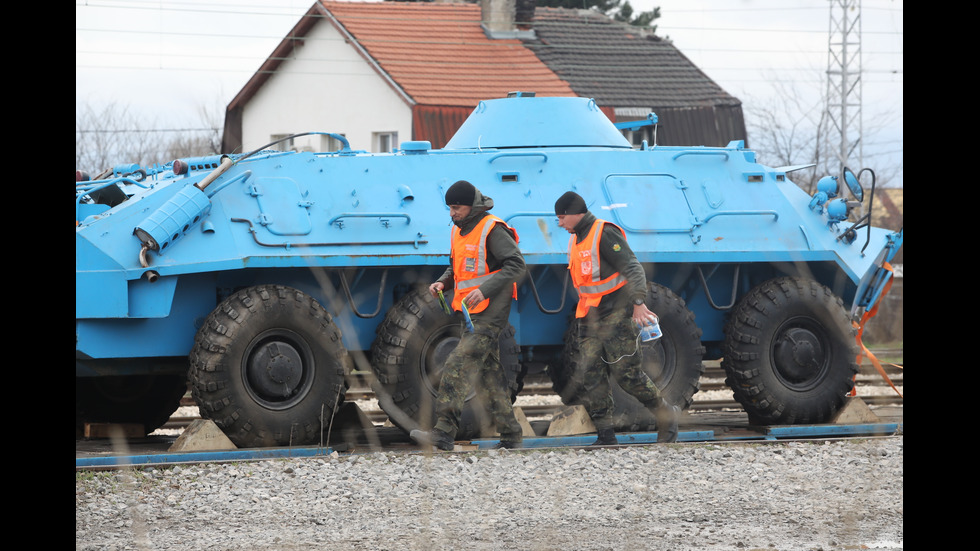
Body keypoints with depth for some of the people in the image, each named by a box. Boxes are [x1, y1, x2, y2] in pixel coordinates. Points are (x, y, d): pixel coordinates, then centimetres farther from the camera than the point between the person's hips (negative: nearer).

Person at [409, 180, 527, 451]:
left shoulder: (492, 229, -12)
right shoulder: (459, 230, 15)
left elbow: (517, 265, -17)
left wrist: (485, 290, -25)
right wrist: (442, 282, 8)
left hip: (490, 312, -10)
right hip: (472, 314, 10)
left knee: (459, 363, -18)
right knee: (489, 372, 11)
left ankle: (444, 432, -24)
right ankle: (511, 434, 17)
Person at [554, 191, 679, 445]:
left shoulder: (605, 234, -14)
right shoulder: (576, 239, 15)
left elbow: (633, 268, -22)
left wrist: (639, 303, -34)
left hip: (616, 313, -9)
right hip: (590, 317, 9)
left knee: (626, 372, -9)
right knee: (590, 376, 0)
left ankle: (667, 416, 8)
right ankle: (605, 436, 1)